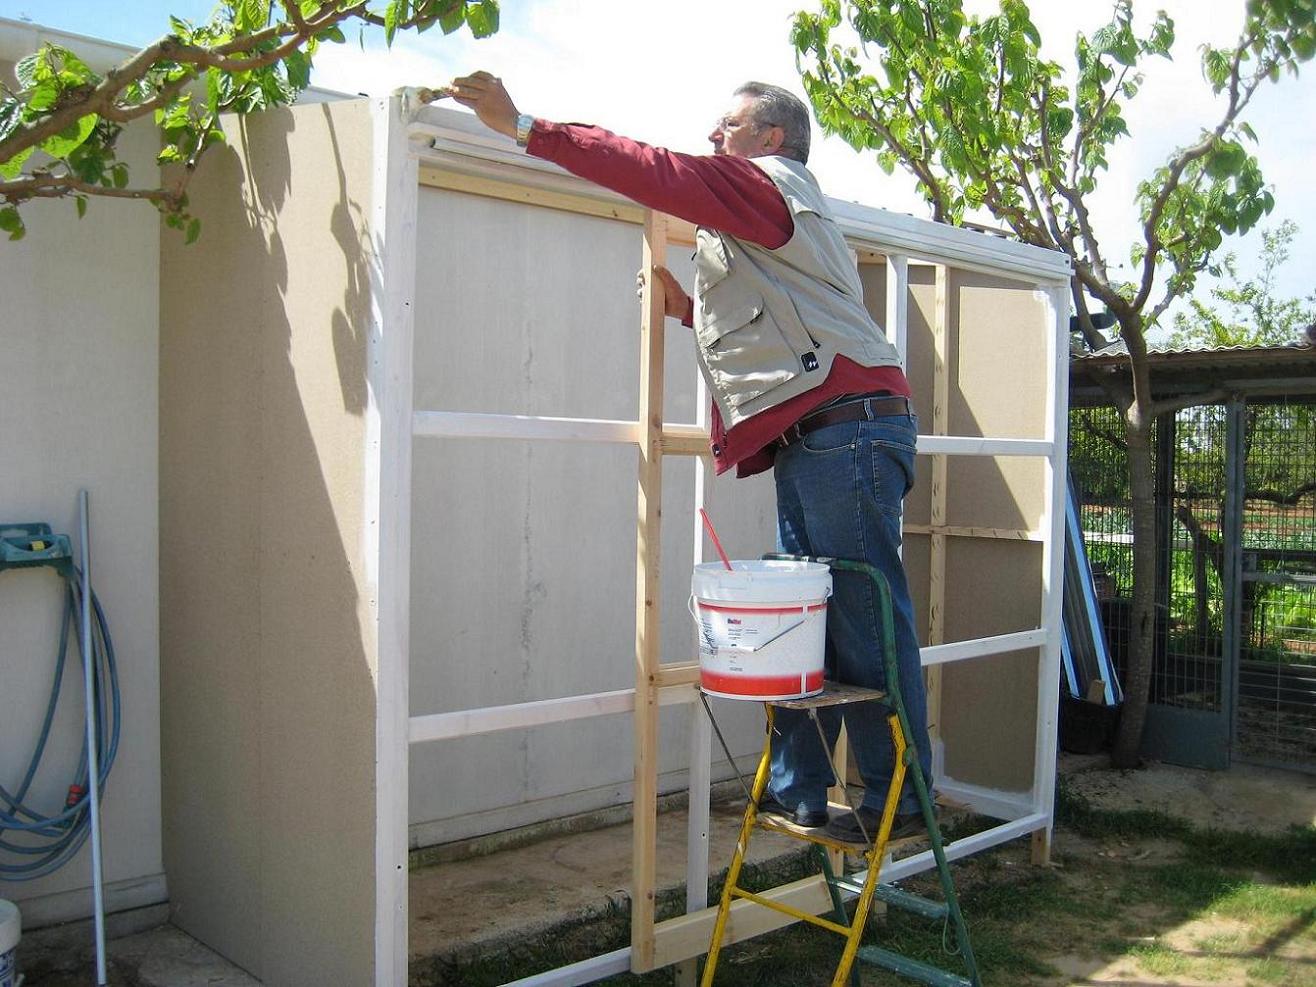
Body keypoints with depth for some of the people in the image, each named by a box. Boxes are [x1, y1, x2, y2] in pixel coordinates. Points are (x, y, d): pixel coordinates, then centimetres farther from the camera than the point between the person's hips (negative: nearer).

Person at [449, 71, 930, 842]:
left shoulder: (770, 182, 0)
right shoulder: (760, 215, 30)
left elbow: (660, 175, -13)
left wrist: (525, 128, -12)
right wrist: (690, 308, 19)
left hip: (850, 426, -10)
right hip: (812, 439, 10)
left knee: (866, 622, -6)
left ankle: (900, 800, 3)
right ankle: (798, 789, 17)